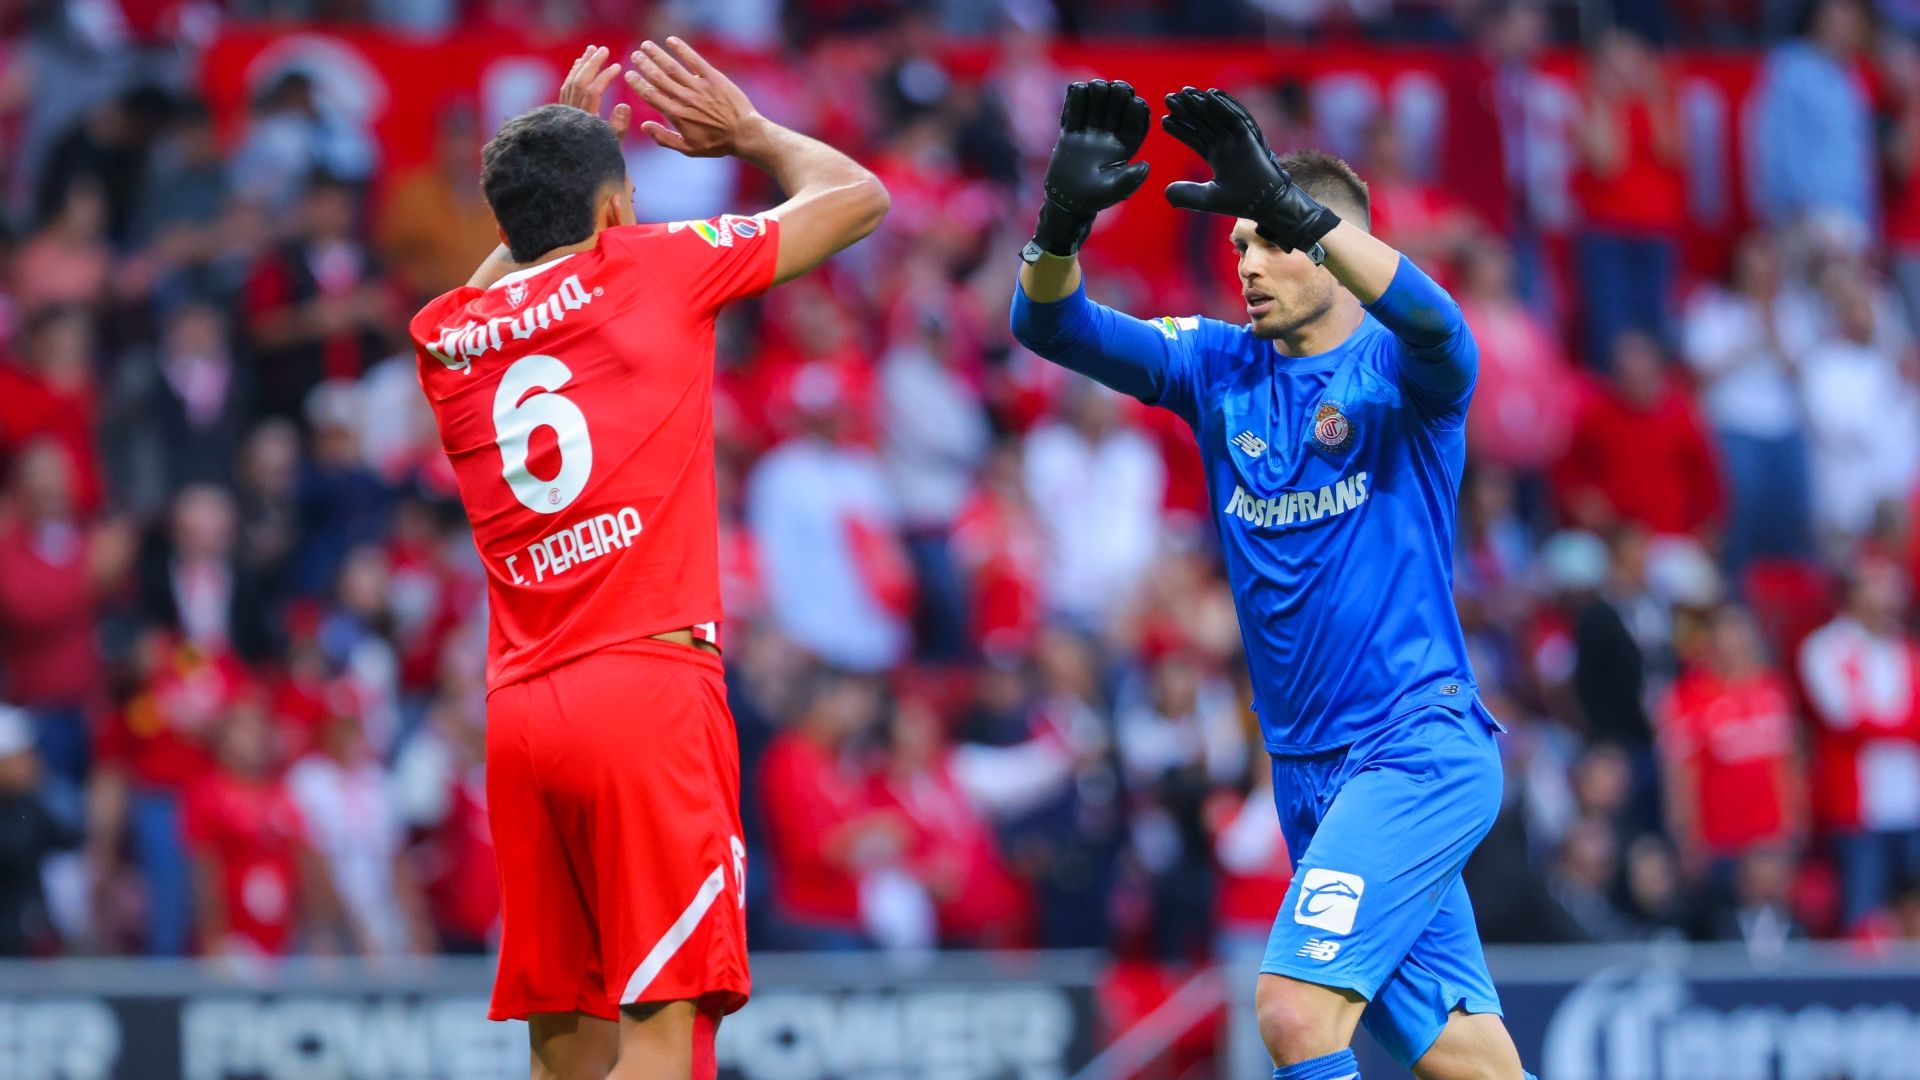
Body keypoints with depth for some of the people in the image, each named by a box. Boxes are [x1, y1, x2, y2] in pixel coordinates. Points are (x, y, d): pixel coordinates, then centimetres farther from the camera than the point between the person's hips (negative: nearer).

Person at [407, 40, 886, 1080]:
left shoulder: (446, 337, 16)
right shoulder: (653, 268, 3)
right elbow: (857, 196, 17)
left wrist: (564, 143, 45)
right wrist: (747, 130, 33)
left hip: (518, 707, 5)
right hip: (650, 688, -5)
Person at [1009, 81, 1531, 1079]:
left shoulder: (1398, 368, -7)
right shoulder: (1219, 367, 8)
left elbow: (1431, 321, -32)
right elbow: (1051, 326, -3)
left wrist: (1290, 207, -44)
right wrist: (1064, 219, -25)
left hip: (1417, 745, -6)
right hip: (1310, 770, 6)